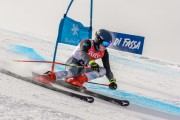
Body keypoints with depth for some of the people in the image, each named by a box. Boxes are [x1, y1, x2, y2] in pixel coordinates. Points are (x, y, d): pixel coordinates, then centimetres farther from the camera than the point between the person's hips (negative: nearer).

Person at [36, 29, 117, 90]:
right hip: (74, 61, -7)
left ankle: (77, 80, -28)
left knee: (103, 70, -18)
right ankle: (50, 76, -35)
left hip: (83, 68, 7)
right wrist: (91, 62, -53)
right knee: (72, 73, -41)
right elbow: (83, 53, -36)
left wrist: (112, 80, -8)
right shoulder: (87, 43, -15)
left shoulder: (104, 53, 2)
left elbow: (107, 69, 6)